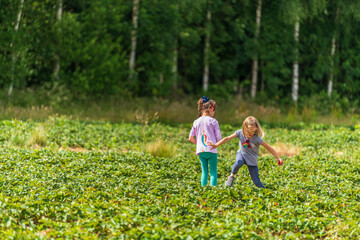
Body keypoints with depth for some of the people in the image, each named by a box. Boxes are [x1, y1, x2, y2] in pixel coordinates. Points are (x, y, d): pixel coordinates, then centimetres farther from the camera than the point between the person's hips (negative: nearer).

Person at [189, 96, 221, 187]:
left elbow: (191, 138, 10)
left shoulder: (196, 122, 8)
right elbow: (218, 138, -4)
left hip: (201, 151, 4)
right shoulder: (213, 121, -4)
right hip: (211, 150, -4)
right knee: (213, 172, 2)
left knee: (204, 172, 13)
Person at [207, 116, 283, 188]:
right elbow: (227, 138, -12)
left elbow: (268, 148, -18)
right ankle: (232, 177, -8)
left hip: (252, 160, -1)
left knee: (256, 181, -8)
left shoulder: (257, 139, -25)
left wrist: (278, 158, -19)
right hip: (241, 154, 1)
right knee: (238, 163, -36)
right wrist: (216, 145, -16)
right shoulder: (240, 133, -19)